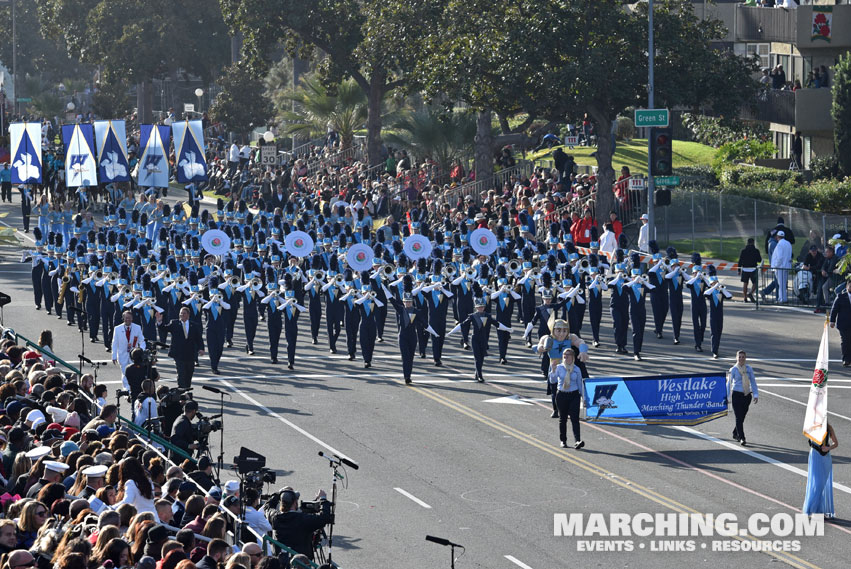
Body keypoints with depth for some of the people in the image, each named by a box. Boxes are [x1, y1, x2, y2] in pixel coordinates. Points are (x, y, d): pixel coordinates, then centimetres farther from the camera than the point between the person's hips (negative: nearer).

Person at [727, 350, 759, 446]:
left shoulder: (749, 369, 4)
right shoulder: (733, 370, -4)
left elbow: (753, 382, 9)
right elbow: (729, 383, 0)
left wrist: (756, 394, 3)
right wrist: (728, 397, -3)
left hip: (747, 395, 4)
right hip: (737, 395, -4)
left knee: (742, 417, 11)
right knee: (739, 417, -9)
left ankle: (735, 433, 32)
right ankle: (742, 438, -9)